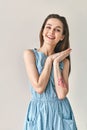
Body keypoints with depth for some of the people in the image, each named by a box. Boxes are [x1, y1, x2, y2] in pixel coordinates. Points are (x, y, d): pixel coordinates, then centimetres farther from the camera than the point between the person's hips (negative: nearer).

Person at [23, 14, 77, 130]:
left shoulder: (64, 60, -1)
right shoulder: (30, 54, -8)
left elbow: (61, 94, -14)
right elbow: (39, 88, -17)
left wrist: (56, 62, -14)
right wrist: (50, 59, -14)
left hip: (61, 111, 2)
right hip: (39, 111, -2)